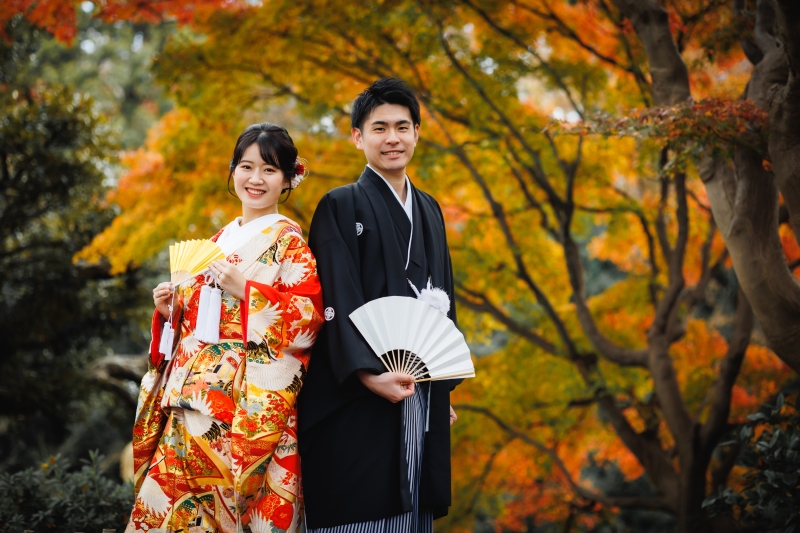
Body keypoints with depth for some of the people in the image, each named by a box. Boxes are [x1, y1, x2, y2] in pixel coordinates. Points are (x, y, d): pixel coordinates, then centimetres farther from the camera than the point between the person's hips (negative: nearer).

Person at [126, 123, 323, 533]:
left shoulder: (289, 243, -1)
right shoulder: (219, 241, 18)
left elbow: (308, 322, -11)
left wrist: (245, 290, -16)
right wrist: (171, 309, 5)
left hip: (253, 402, -6)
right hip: (194, 397, 6)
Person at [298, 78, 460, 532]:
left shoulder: (429, 211, 18)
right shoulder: (341, 207, -1)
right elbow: (340, 302, -11)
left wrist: (445, 388, 15)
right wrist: (367, 374, -23)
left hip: (422, 394, 6)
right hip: (358, 396, -6)